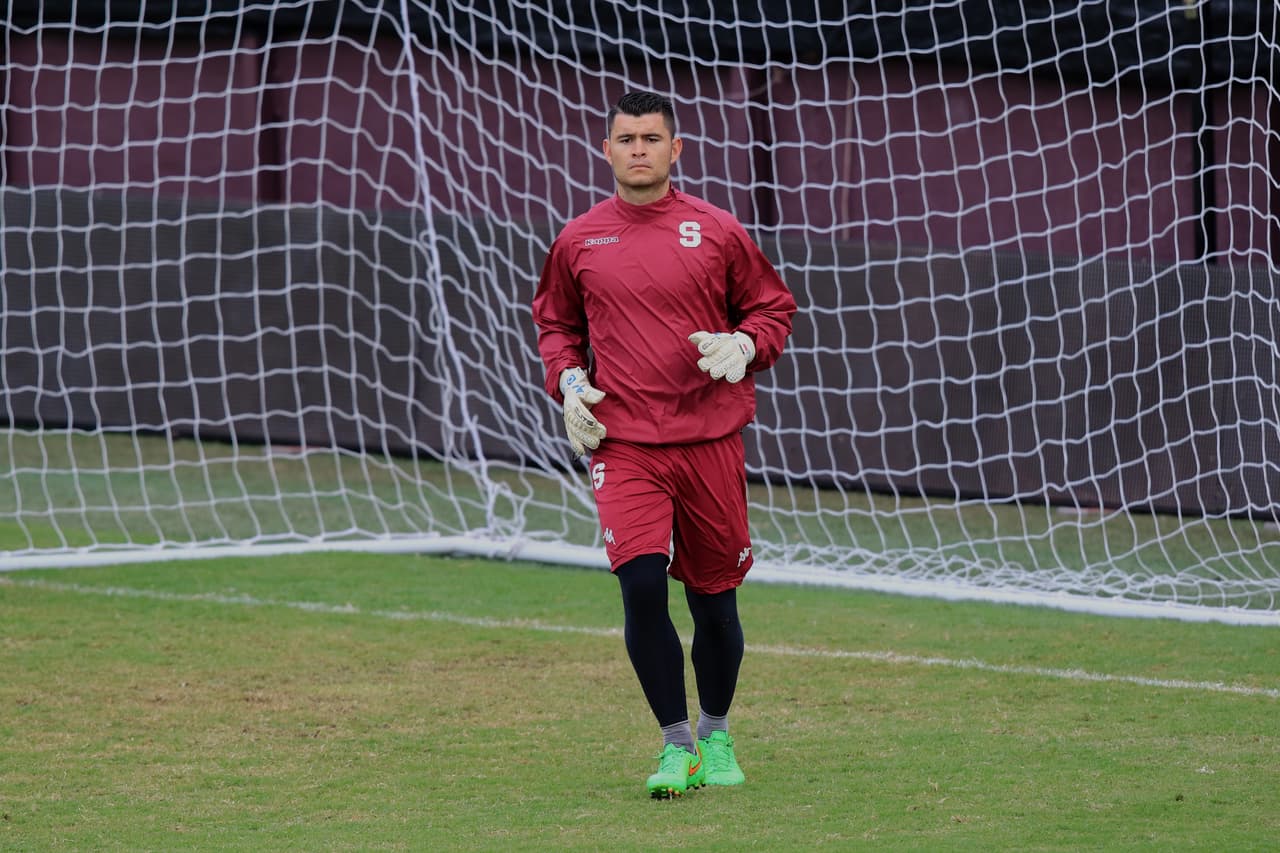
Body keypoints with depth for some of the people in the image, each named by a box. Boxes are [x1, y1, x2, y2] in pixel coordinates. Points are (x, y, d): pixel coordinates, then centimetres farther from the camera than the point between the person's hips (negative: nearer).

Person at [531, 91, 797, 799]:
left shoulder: (715, 232, 2)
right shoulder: (579, 242, 7)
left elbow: (773, 306, 12)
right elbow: (554, 321, 22)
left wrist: (744, 346, -8)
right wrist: (567, 380, 5)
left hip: (711, 440, 0)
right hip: (623, 443, 0)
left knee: (714, 594, 7)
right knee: (641, 583, -16)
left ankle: (716, 733, 29)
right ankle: (676, 743, -4)